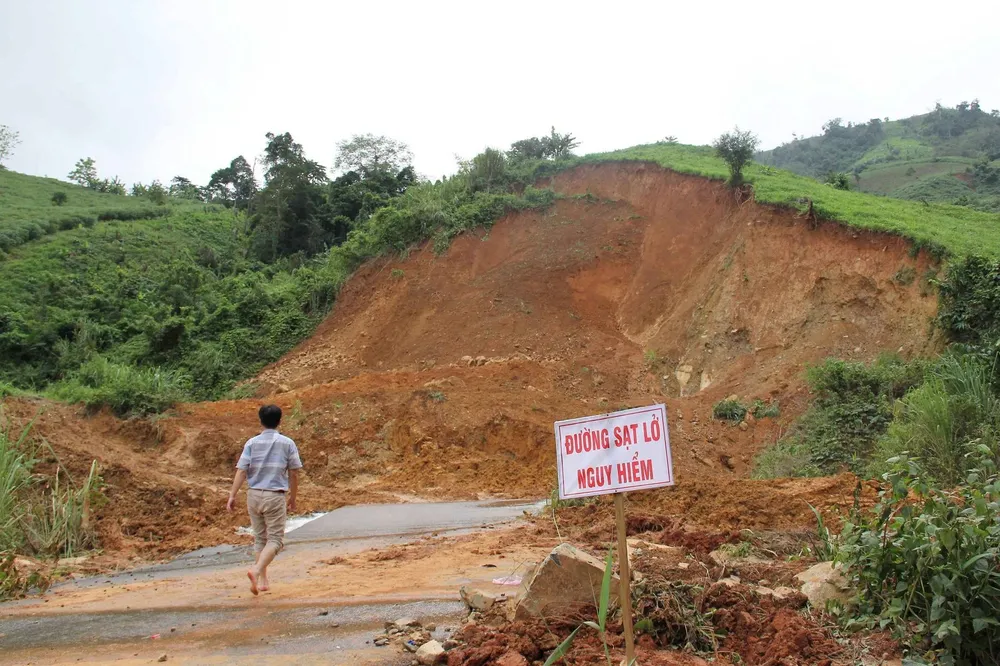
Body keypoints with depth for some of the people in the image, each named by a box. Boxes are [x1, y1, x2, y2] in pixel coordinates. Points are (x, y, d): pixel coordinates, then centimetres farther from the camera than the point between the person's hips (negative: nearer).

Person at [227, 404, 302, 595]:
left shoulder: (252, 443, 2)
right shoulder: (287, 443, -1)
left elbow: (241, 471, -5)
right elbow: (293, 474, 1)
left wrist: (232, 496, -4)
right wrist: (292, 499, 10)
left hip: (254, 495, 3)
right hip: (275, 496, -3)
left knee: (260, 537, 15)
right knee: (275, 539, 2)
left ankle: (262, 580, 18)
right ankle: (256, 570, -21)